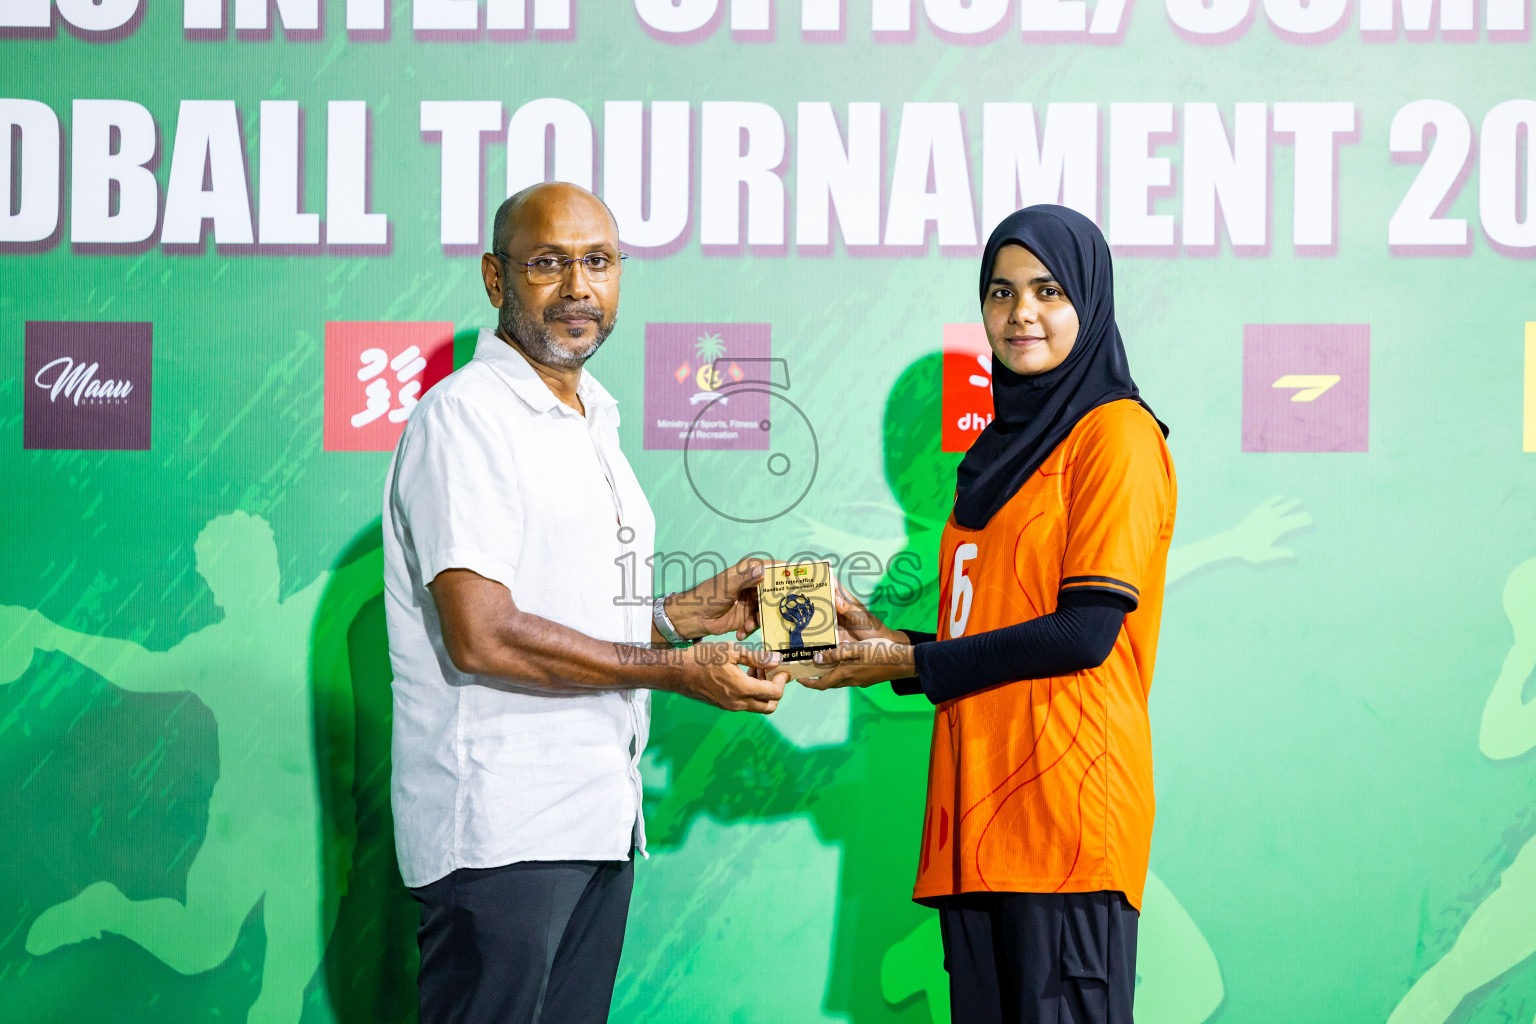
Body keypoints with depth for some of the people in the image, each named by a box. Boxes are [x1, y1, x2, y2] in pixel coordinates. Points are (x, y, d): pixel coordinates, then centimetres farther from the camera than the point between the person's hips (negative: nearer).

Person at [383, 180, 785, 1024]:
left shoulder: (593, 423, 19)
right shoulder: (463, 417, -10)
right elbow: (482, 636, -19)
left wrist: (698, 611, 8)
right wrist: (676, 669, -13)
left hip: (598, 821, 9)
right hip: (499, 830, -9)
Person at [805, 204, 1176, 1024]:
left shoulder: (1115, 434, -3)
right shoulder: (1000, 450, 21)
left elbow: (1084, 632, -12)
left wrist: (913, 663, -6)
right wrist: (882, 641, 7)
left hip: (1065, 802, -7)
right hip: (978, 814, 7)